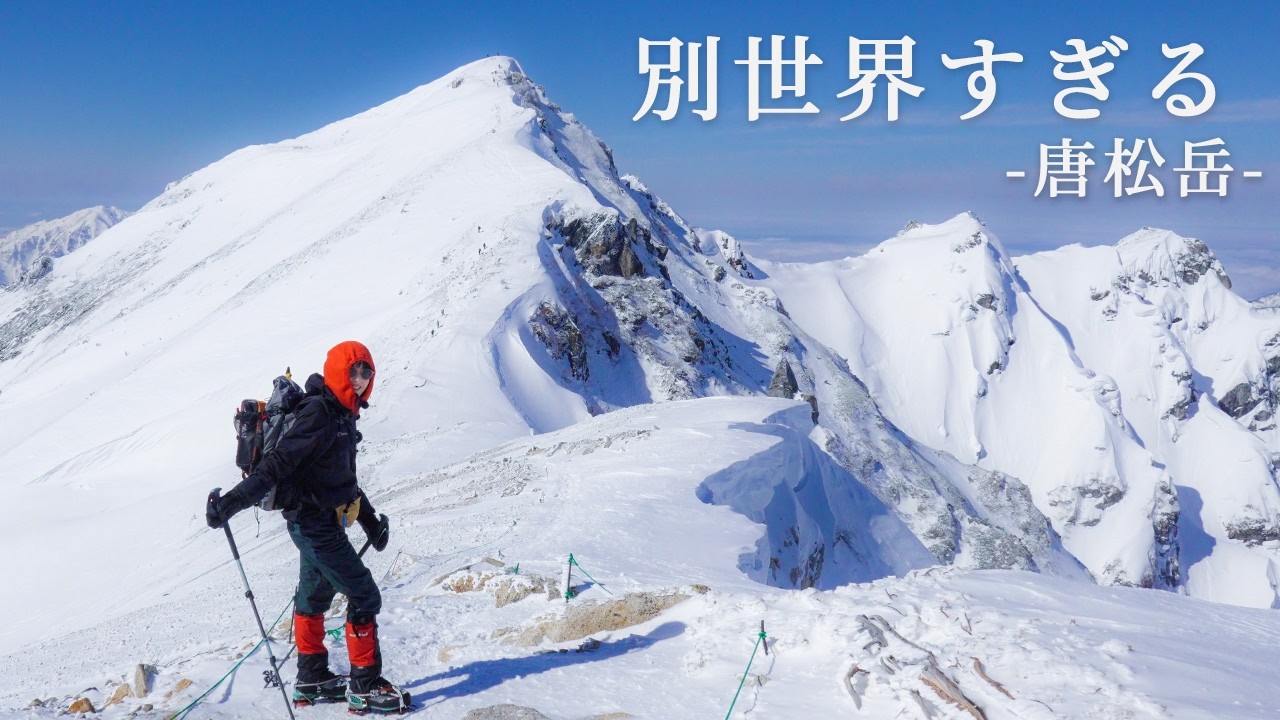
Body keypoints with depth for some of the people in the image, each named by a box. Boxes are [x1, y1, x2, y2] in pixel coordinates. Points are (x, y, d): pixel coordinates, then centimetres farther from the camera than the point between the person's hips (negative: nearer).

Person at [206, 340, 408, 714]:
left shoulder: (342, 415, 10)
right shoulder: (318, 412, -20)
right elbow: (277, 463, -26)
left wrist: (370, 521, 28)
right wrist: (232, 501, -33)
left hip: (320, 521, 10)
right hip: (315, 521, -10)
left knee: (314, 595, 19)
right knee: (364, 596, -7)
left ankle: (311, 680, 33)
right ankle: (365, 686, 0)